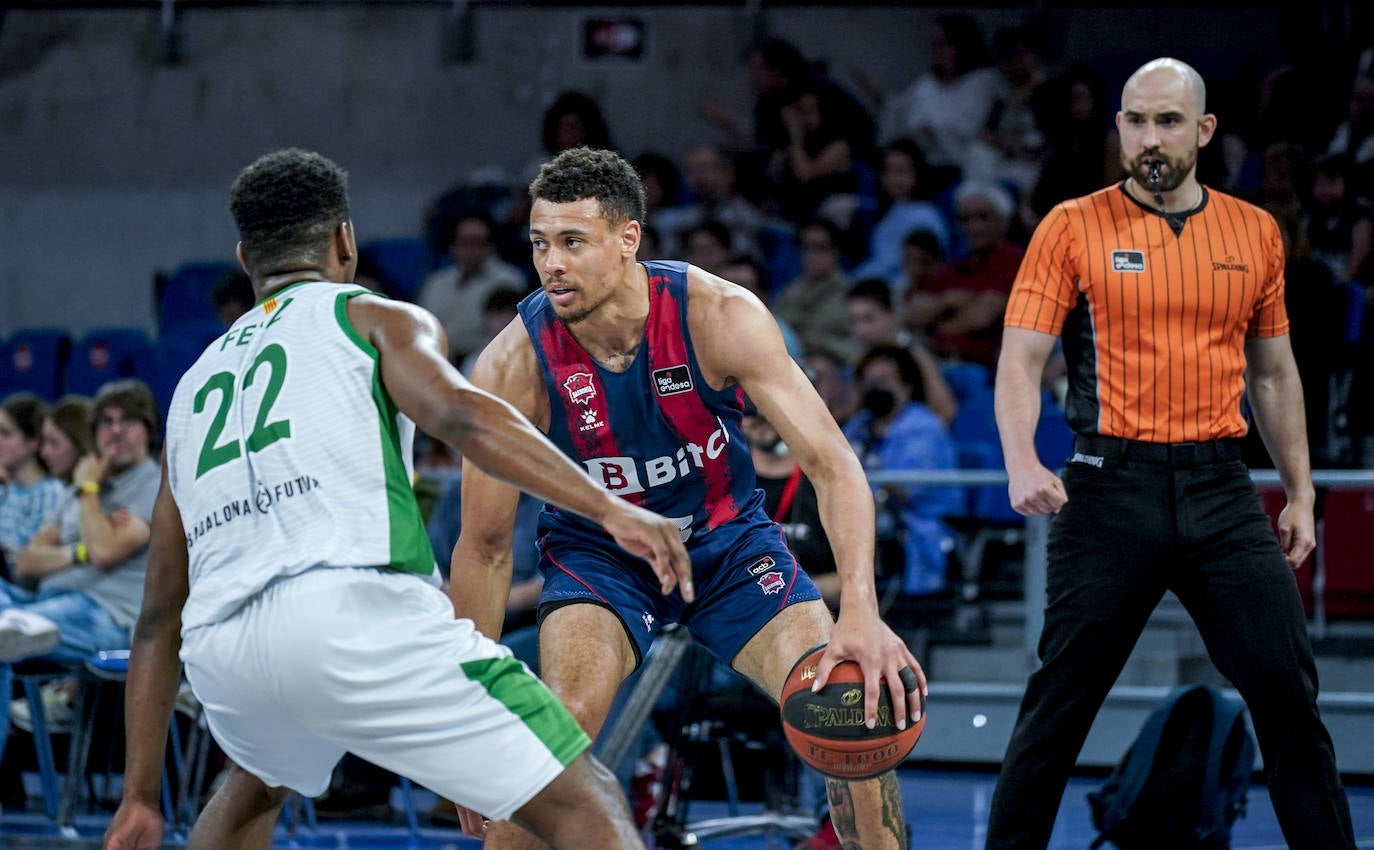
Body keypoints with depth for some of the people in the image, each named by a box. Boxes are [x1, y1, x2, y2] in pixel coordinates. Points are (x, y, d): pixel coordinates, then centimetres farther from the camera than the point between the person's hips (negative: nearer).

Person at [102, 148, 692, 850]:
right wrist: (609, 509, -11)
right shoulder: (377, 319, 17)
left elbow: (159, 618, 33)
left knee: (258, 781, 39)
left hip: (219, 660, 6)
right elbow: (460, 416, -8)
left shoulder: (194, 386, 32)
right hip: (353, 609, -6)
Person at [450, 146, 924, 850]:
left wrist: (861, 612, -43)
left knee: (855, 711, -12)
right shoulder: (512, 368, -25)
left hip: (728, 537, 1)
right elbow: (485, 545, -15)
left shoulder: (721, 315, -26)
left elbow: (830, 463, -28)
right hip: (597, 551, -1)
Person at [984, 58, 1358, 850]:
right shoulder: (1073, 228, 0)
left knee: (1288, 688, -1)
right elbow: (1021, 360, -4)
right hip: (1112, 484, -2)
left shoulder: (1256, 233, 10)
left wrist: (1301, 494, 15)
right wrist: (1023, 465, -21)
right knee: (1063, 696, 0)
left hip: (1221, 488, 3)